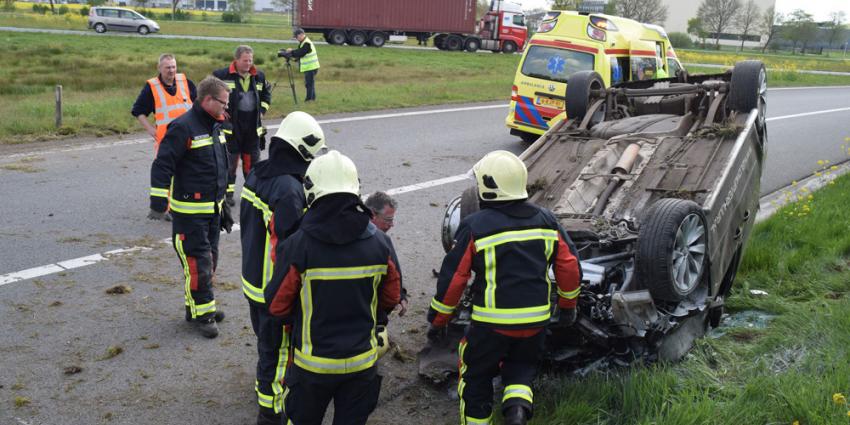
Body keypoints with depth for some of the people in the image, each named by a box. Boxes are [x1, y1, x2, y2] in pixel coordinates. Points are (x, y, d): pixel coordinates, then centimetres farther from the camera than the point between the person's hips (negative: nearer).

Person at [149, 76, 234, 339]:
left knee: (209, 260, 15)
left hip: (212, 210, 9)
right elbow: (163, 164, -20)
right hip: (189, 212, -9)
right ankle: (201, 313, 5)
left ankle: (199, 306, 28)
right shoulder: (183, 128, -16)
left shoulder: (215, 127, 12)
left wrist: (222, 205, 24)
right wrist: (159, 197, -29)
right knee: (197, 262, -5)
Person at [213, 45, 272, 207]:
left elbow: (267, 92, 24)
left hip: (253, 125, 4)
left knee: (252, 158, 11)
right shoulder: (223, 75, -9)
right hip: (231, 124, -4)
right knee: (231, 159, 0)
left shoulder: (259, 76, 7)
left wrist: (262, 110, 13)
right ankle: (228, 192, 10)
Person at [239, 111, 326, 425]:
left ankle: (266, 386, 49)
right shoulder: (289, 190, -28)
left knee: (267, 339, 28)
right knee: (278, 349, 8)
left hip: (252, 278, 9)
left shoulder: (256, 175, 1)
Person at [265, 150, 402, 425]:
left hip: (312, 363, -2)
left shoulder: (298, 245, -20)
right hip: (362, 360, 2)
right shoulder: (379, 242, -11)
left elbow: (277, 305, -10)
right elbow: (391, 298, 2)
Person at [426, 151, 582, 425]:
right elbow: (569, 267, 5)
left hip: (492, 321, -4)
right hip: (536, 320, 4)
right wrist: (568, 305, 20)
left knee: (476, 377, 18)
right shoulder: (546, 220, 0)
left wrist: (438, 320, 2)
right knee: (522, 367, 25)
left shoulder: (475, 227, -13)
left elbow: (453, 277, -10)